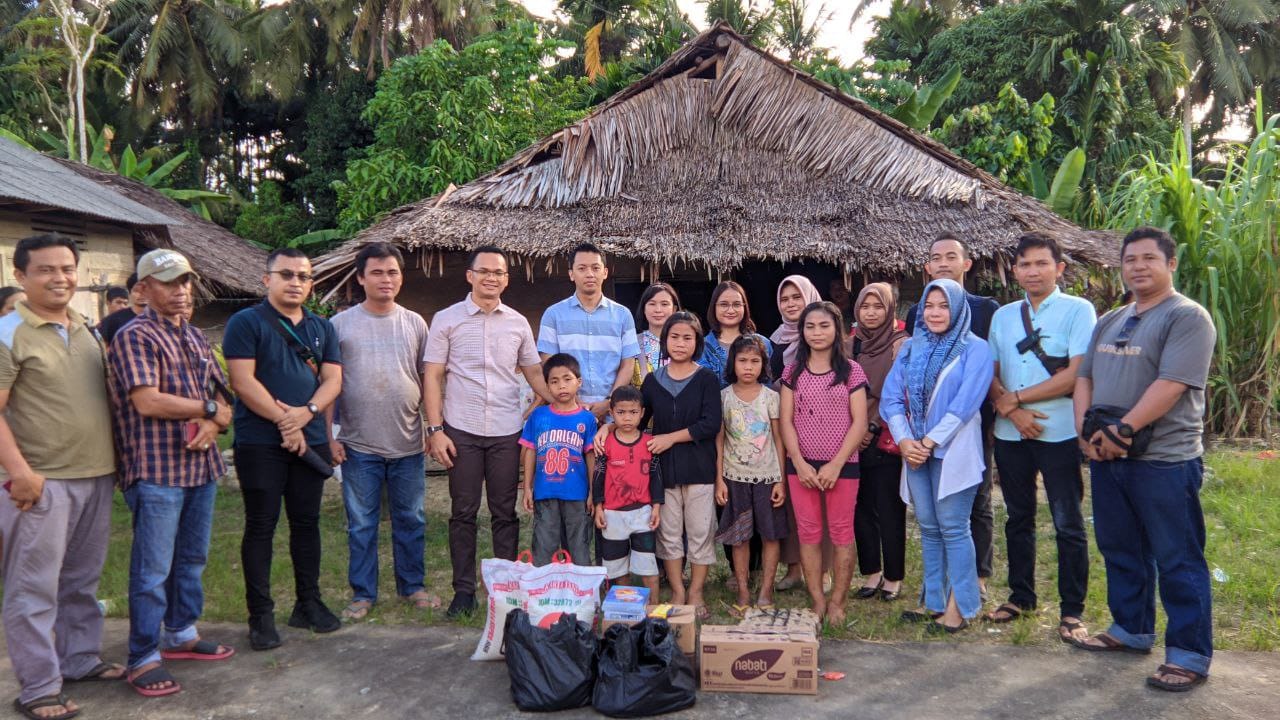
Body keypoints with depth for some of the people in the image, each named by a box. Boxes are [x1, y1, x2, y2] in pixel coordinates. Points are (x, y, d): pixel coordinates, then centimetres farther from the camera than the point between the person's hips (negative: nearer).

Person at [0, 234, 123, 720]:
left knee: (81, 581, 17)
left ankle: (81, 659, 30)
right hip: (43, 482, -6)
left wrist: (114, 457, 16)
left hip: (97, 476, 7)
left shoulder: (86, 330, 12)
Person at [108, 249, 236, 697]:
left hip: (201, 465, 8)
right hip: (157, 470, -7)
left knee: (192, 558, 16)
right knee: (153, 568, -1)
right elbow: (148, 401, -20)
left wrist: (213, 425, -8)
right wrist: (207, 408, -9)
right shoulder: (134, 337, -9)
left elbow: (221, 395, 14)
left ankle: (181, 634, 31)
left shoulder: (195, 338, 15)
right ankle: (144, 658, 9)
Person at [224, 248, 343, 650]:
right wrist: (284, 421, -14)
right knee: (261, 526, 1)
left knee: (307, 522, 11)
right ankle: (260, 614, 9)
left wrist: (305, 413, -14)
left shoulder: (322, 328, 12)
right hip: (260, 442, -5)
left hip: (311, 441, 5)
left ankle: (308, 603, 23)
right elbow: (243, 381, -12)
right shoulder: (246, 323, -3)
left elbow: (332, 379, 4)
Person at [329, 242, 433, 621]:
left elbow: (427, 379, 8)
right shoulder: (341, 324, -1)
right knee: (361, 525, 8)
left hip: (408, 444, 2)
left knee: (411, 520, 12)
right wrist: (328, 436, -4)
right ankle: (362, 593, 21)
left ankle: (412, 586, 26)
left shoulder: (415, 323, 5)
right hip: (359, 446, -2)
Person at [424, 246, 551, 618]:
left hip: (507, 432, 2)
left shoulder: (518, 322, 8)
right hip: (462, 431, -1)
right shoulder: (447, 319, 1)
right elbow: (433, 377, 0)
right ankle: (464, 591, 16)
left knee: (505, 513, 7)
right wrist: (435, 429, -8)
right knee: (463, 513, 6)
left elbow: (534, 372, 13)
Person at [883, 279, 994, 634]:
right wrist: (904, 440, -9)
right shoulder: (910, 349, 11)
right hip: (915, 451, 5)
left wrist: (930, 442, -14)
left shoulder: (975, 349, -4)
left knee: (953, 528, -3)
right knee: (928, 528, 10)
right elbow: (890, 398, 5)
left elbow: (965, 403, -13)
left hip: (952, 452, -5)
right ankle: (934, 602, 19)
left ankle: (959, 607, 6)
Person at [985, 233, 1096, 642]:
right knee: (1018, 518, 14)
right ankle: (1021, 597, 27)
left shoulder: (1079, 310, -4)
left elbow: (1075, 375, -13)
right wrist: (1011, 410, -11)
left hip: (1060, 432, -5)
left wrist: (1016, 397, -10)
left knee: (1068, 523, 2)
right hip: (1010, 434, 5)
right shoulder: (1003, 316, 11)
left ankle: (1072, 610, 13)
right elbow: (991, 375, 7)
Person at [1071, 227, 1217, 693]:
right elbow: (1084, 378, 13)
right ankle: (1131, 630, 32)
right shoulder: (1109, 322, 15)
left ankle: (1190, 655, 12)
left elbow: (1171, 385, -19)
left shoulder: (1187, 317, -9)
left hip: (1164, 461, -8)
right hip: (1107, 458, 8)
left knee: (1177, 561, 1)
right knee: (1120, 550, 17)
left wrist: (1121, 430, -19)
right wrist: (1086, 429, -3)